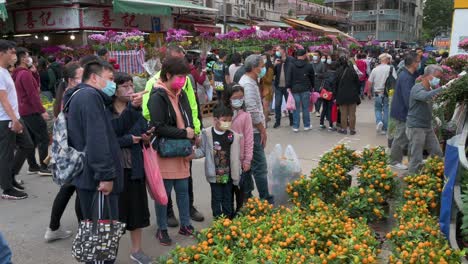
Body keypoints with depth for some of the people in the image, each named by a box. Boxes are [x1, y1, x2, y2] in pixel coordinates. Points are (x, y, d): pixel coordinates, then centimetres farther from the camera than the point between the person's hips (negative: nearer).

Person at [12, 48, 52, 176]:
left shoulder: (18, 74, 14)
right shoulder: (25, 73, -16)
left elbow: (36, 85, 20)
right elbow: (32, 94, -22)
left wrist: (34, 72, 8)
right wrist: (42, 110, -21)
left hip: (25, 111, 10)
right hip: (32, 111, -10)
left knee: (31, 140, 14)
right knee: (44, 138, -7)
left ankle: (32, 166, 18)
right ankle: (44, 167, -8)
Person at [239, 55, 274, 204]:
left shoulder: (247, 81, 16)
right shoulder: (249, 84, -16)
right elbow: (252, 111, -22)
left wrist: (261, 129, 20)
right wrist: (262, 130, -12)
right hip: (253, 131, -11)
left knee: (247, 165, 15)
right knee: (260, 167, -5)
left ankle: (247, 197, 23)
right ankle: (265, 200, 2)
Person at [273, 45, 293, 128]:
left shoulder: (291, 60, -6)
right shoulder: (277, 60, 7)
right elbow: (273, 73, 7)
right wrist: (274, 65, -10)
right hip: (278, 86, 4)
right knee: (277, 105, 5)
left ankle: (292, 121, 21)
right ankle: (277, 121, 14)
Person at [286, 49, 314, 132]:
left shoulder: (292, 65, -1)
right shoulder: (309, 66, 0)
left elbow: (288, 77, -5)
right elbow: (312, 77, 9)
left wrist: (288, 87, -2)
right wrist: (312, 87, 22)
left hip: (295, 89, 1)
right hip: (305, 90, -1)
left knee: (296, 108, 4)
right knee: (305, 108, 8)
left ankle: (295, 126, 5)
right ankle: (307, 125, 16)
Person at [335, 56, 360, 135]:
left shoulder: (339, 72, -5)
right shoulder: (352, 71, -6)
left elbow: (336, 84, 1)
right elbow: (357, 82, -1)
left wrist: (336, 96, 9)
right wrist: (358, 92, 11)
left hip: (342, 95, 0)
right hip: (352, 95, 0)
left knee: (343, 113, 8)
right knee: (352, 113, 7)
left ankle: (344, 129, 12)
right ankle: (352, 129, 10)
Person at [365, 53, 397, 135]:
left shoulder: (375, 69, 1)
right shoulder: (391, 68, -6)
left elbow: (369, 83, 3)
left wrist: (369, 92, 14)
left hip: (377, 93, 2)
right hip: (388, 94, -2)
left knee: (377, 109, 18)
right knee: (386, 110, 9)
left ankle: (379, 121, -7)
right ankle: (385, 129, 13)